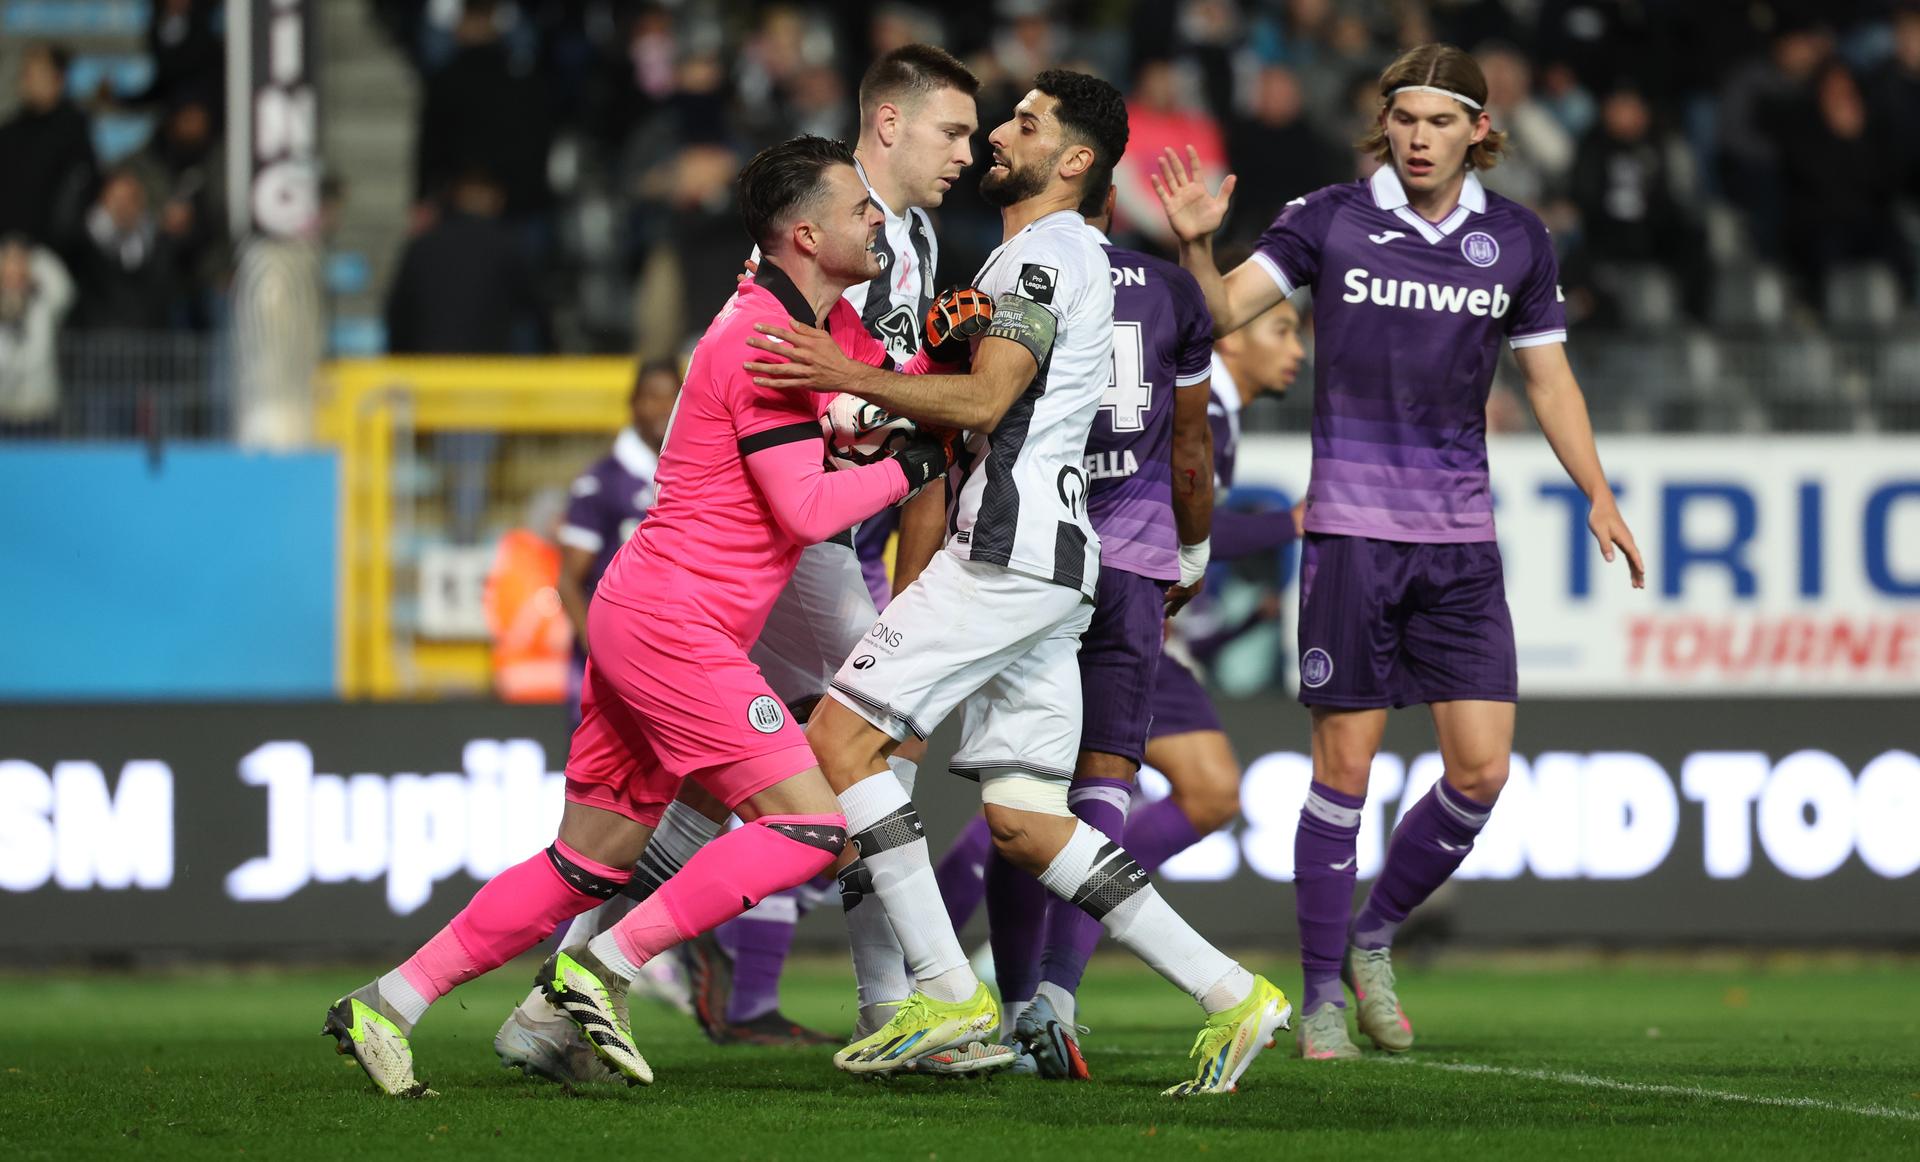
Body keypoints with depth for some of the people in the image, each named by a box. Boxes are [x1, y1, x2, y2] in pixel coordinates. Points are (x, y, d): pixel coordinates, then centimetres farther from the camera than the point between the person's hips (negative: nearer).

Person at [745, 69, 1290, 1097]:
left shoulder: (1042, 252, -6)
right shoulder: (1063, 255, 26)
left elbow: (984, 400, -18)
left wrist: (849, 377, -21)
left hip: (1008, 551, -10)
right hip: (1044, 559, 10)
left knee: (840, 735, -10)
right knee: (1024, 821, 6)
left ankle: (948, 993, -14)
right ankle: (1229, 994, 1)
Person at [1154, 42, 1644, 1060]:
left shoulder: (1515, 241, 5)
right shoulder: (1330, 221, -4)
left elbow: (1547, 374, 15)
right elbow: (1227, 309, -9)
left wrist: (1599, 496, 8)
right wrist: (1196, 248, -29)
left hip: (1460, 538, 3)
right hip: (1351, 528, -3)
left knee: (1482, 770, -3)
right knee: (1344, 764, -3)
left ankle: (1374, 938, 19)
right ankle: (1322, 995, 7)